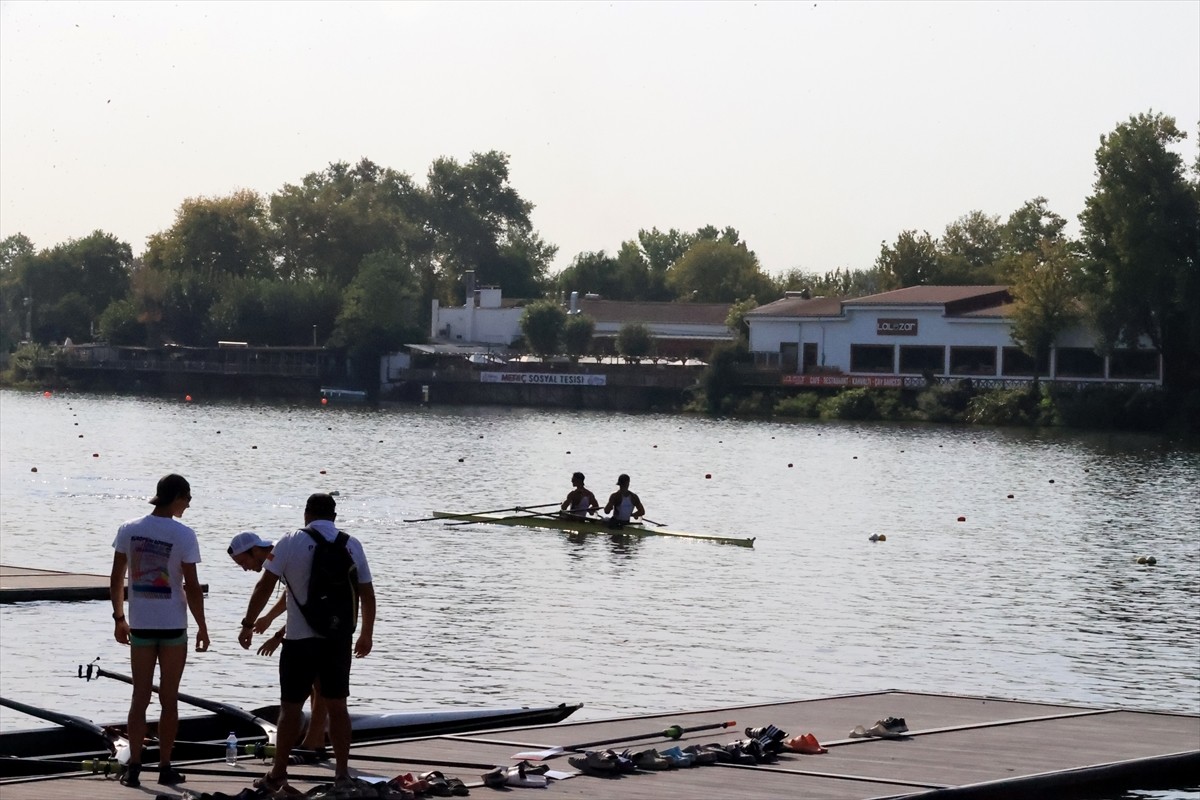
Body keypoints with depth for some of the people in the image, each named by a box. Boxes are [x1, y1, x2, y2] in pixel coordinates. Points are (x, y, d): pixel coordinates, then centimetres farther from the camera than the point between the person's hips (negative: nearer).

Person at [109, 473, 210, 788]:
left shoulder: (129, 530, 0)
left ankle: (134, 768, 3)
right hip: (173, 626, -3)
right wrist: (202, 626, -2)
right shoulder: (183, 535, -12)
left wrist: (119, 617, 14)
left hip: (140, 624, 3)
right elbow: (192, 587, -11)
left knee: (140, 698, 8)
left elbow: (116, 579, 3)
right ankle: (165, 767, 11)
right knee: (169, 699, 7)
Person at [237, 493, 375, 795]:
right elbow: (367, 594, 7)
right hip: (339, 638, 3)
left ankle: (278, 775, 9)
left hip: (300, 638, -3)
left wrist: (248, 625, 1)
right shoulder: (352, 545, 4)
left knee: (290, 707, 4)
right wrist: (366, 634, 18)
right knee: (337, 705, 10)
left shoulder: (291, 542, -5)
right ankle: (342, 774, 12)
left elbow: (265, 586, -8)